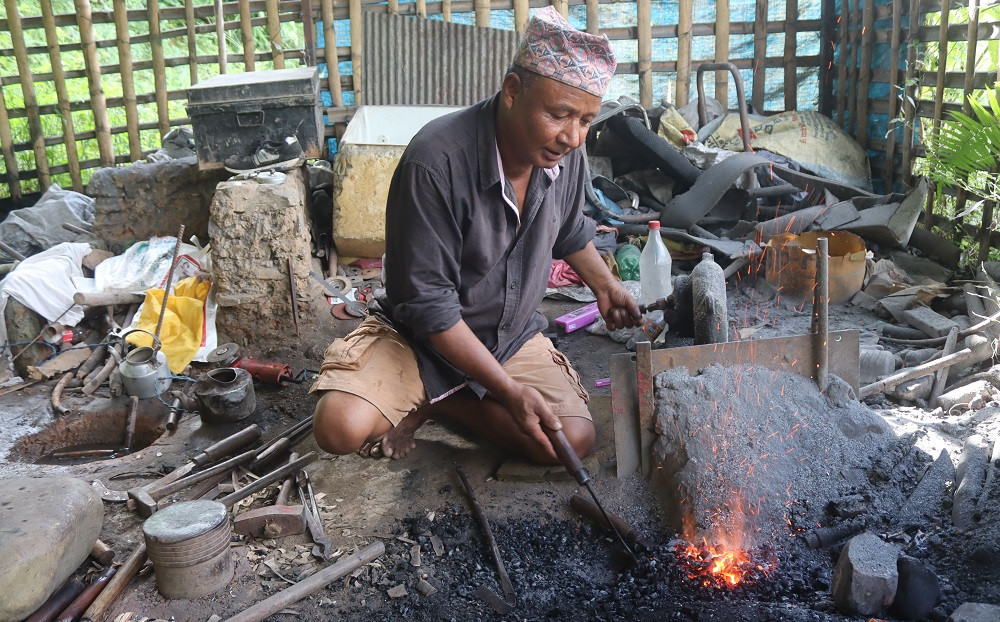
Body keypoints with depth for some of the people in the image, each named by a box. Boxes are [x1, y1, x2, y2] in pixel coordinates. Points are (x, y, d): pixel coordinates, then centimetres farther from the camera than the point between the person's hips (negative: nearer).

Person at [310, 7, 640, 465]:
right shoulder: (437, 161, -29)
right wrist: (509, 390, -26)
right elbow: (428, 304, -26)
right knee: (340, 428, -28)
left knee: (574, 440, -17)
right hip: (421, 338, -5)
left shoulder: (567, 154, -9)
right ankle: (414, 394, 6)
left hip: (513, 336, 5)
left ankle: (434, 404, 2)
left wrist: (604, 284, 8)